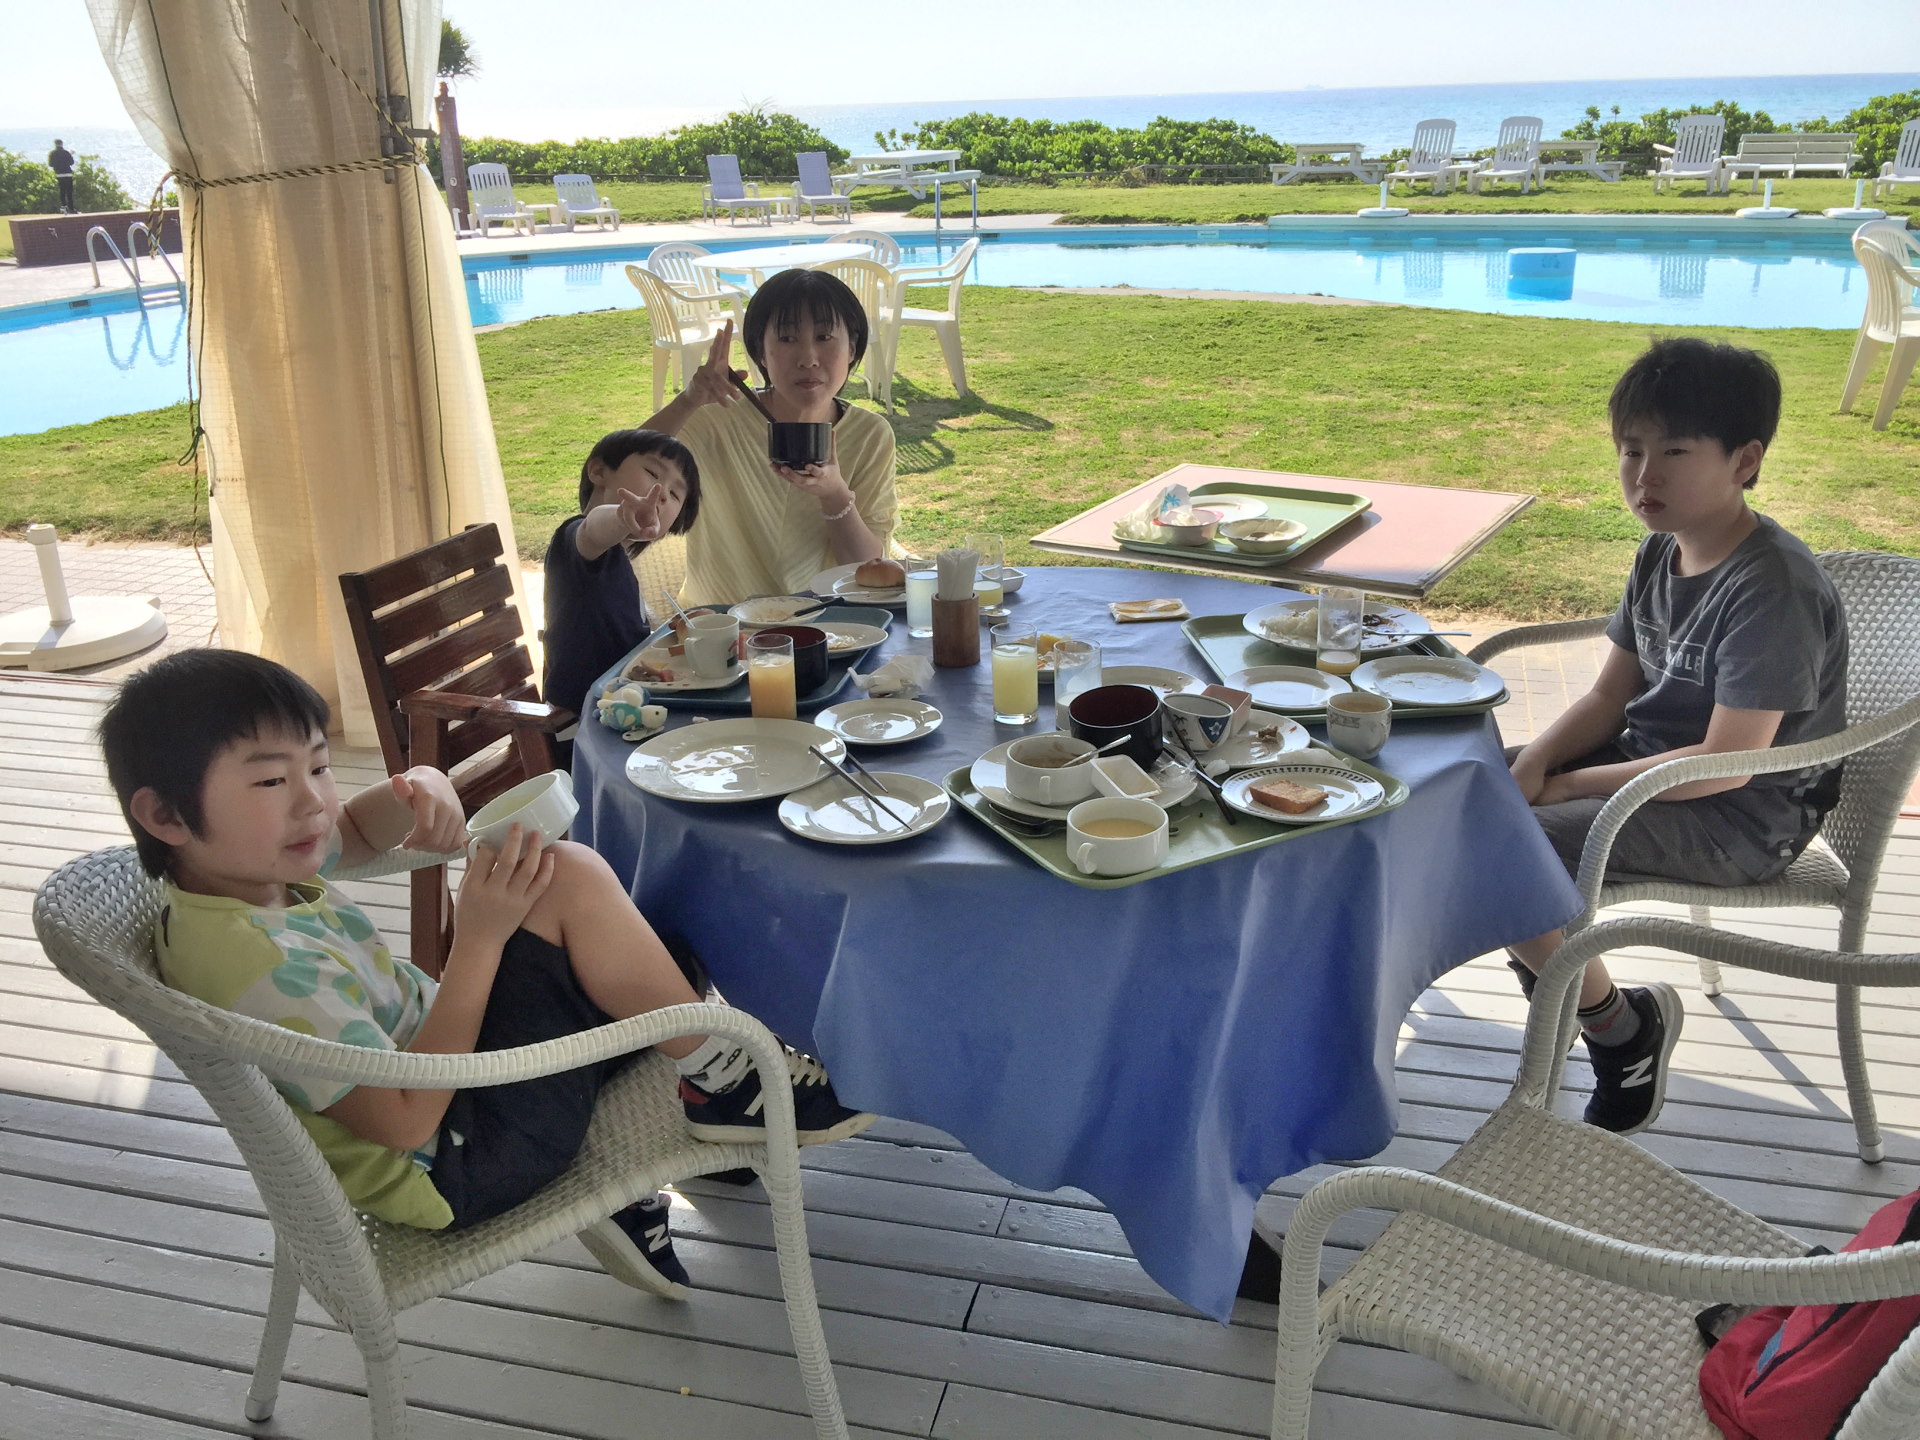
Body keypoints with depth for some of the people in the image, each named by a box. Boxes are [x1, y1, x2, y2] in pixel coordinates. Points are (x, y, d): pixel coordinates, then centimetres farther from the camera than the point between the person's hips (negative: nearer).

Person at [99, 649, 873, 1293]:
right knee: (571, 882, -23)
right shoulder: (257, 962, -29)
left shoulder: (241, 868, -1)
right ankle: (720, 1077, -5)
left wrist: (414, 792, -7)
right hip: (454, 1166, -10)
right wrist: (478, 937, -27)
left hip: (437, 1075, 10)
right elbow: (405, 1122, -28)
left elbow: (355, 830, 19)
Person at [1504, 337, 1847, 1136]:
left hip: (1745, 818, -9)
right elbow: (1610, 694, 7)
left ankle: (1624, 1032, 0)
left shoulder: (1772, 590, -24)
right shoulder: (1662, 553, 2)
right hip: (1648, 757, 9)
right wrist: (1535, 760, -12)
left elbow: (1724, 764, -26)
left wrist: (1568, 785, -20)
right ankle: (1558, 983, 17)